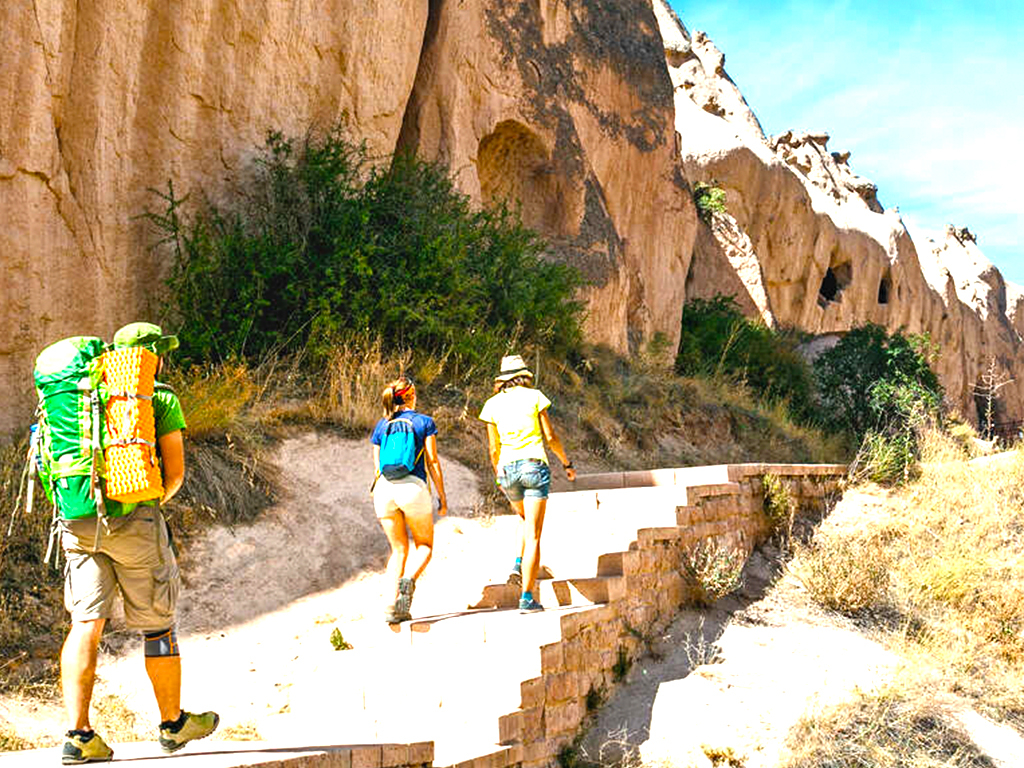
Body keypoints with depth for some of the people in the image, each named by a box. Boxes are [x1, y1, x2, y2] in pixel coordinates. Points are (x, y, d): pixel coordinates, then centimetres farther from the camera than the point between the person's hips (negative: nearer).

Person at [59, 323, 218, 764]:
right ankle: (173, 723, 23)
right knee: (157, 626, 9)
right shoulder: (161, 398, 0)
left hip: (79, 524, 5)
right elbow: (175, 471, -4)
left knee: (86, 623, 3)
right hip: (135, 521, -4)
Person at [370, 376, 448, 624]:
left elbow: (377, 466, 17)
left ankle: (392, 606, 0)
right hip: (412, 486, -3)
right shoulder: (424, 422, 6)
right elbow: (432, 461, 2)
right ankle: (409, 579, -18)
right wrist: (442, 496, 7)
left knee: (399, 550, 13)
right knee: (425, 545, 13)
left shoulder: (381, 426, 15)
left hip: (384, 488, 3)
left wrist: (379, 501, 25)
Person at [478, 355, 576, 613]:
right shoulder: (534, 397, 0)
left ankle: (518, 566, 10)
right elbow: (550, 437, 0)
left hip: (507, 469, 3)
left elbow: (494, 449, 9)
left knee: (527, 521, 30)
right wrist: (567, 463, 14)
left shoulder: (493, 404, 7)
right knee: (532, 535, -3)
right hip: (534, 465, -3)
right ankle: (527, 598, -7)